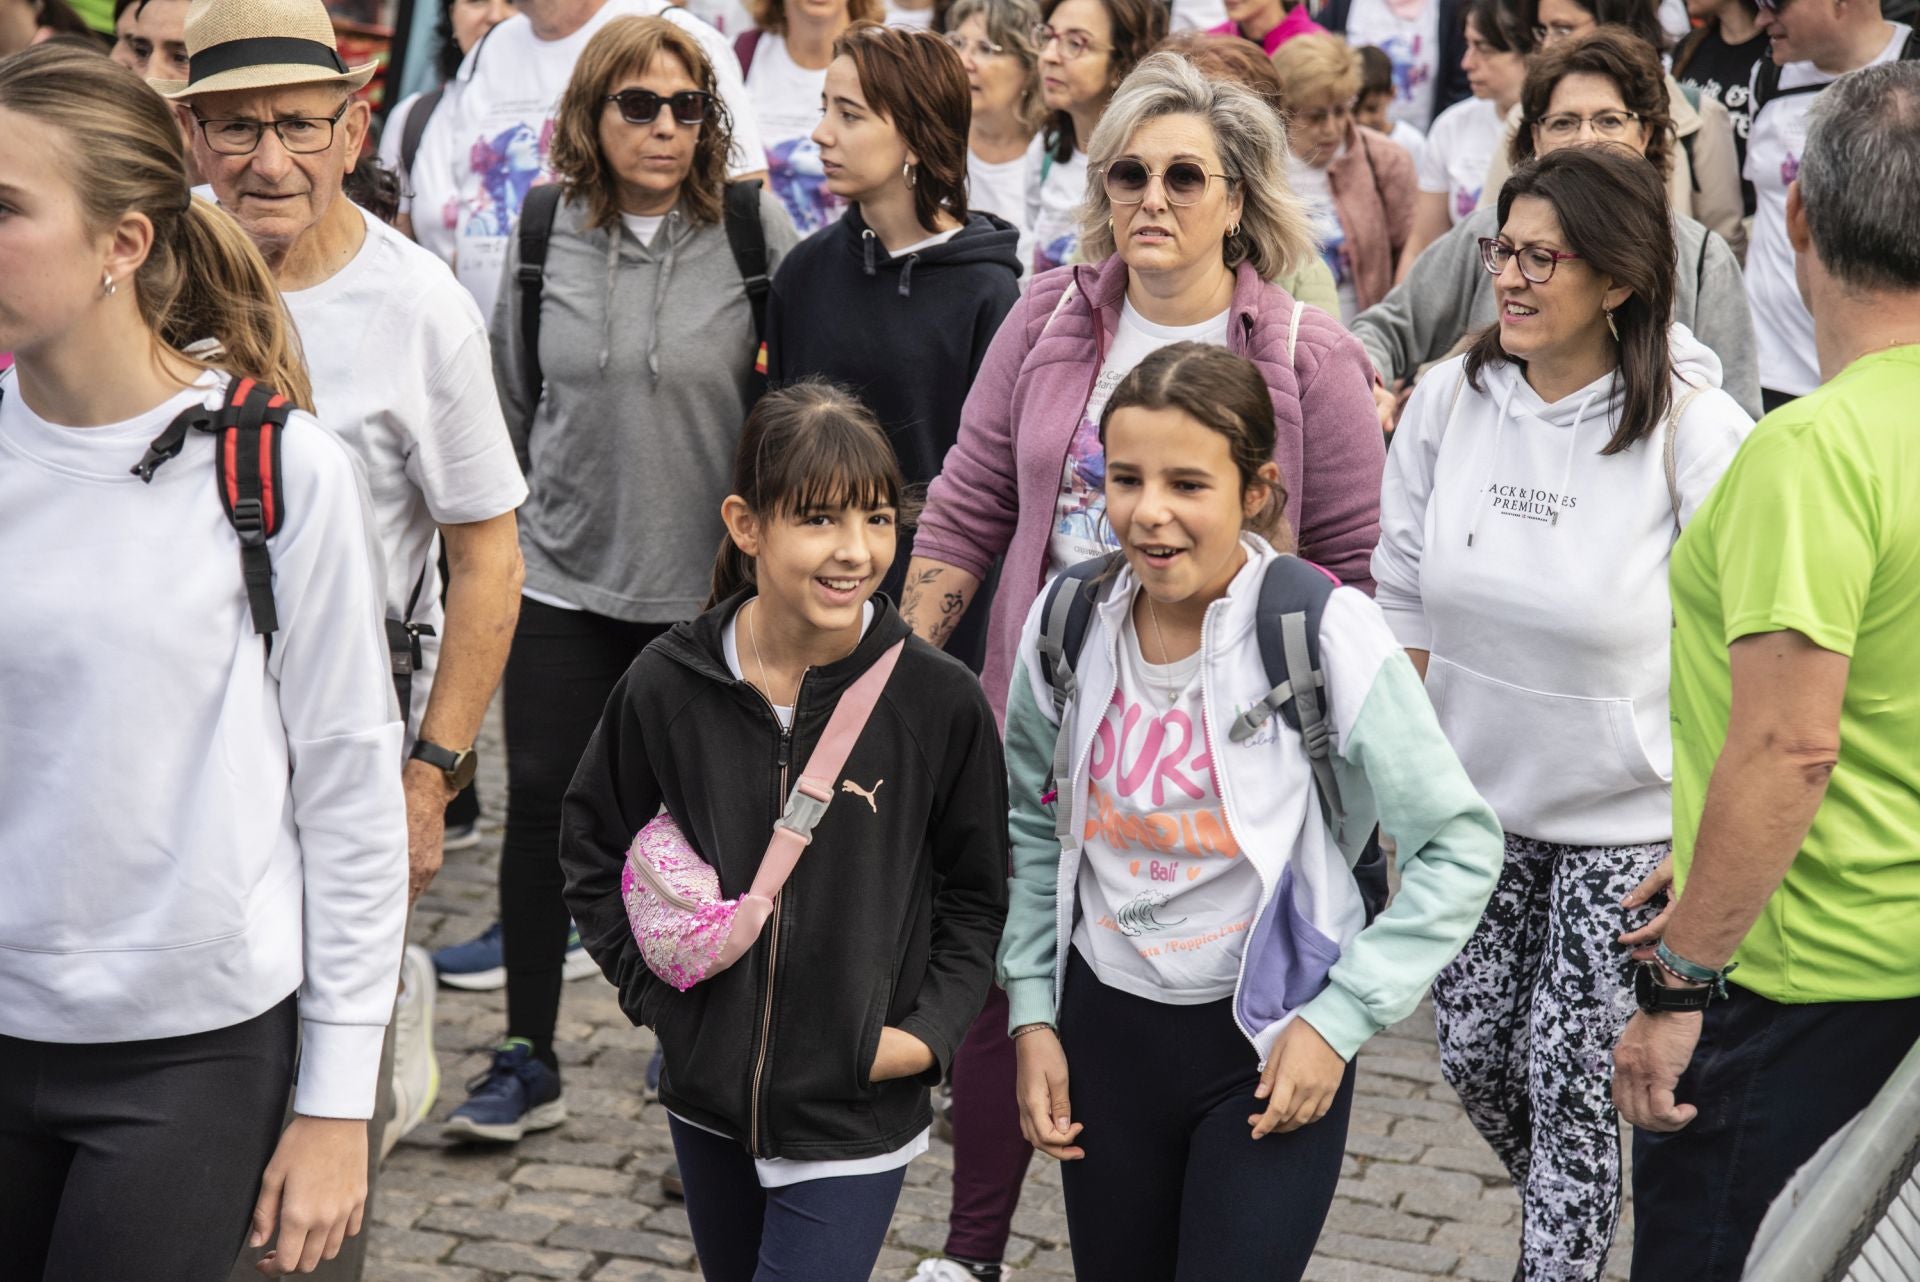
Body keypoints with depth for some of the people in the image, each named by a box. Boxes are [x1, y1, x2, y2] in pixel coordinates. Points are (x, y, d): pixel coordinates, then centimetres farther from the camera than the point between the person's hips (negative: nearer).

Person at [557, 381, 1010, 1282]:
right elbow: (593, 849, 7)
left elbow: (976, 893, 1)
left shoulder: (940, 702, -13)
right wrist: (651, 986, -2)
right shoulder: (667, 686, -9)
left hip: (855, 1115, -3)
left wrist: (930, 1029, -10)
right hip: (706, 1097, 3)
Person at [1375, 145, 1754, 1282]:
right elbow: (1404, 604, 4)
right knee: (1473, 1052, 12)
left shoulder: (1693, 429, -17)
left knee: (1571, 1081, 0)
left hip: (1622, 820, -4)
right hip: (1473, 800, 4)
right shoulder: (1450, 398, -6)